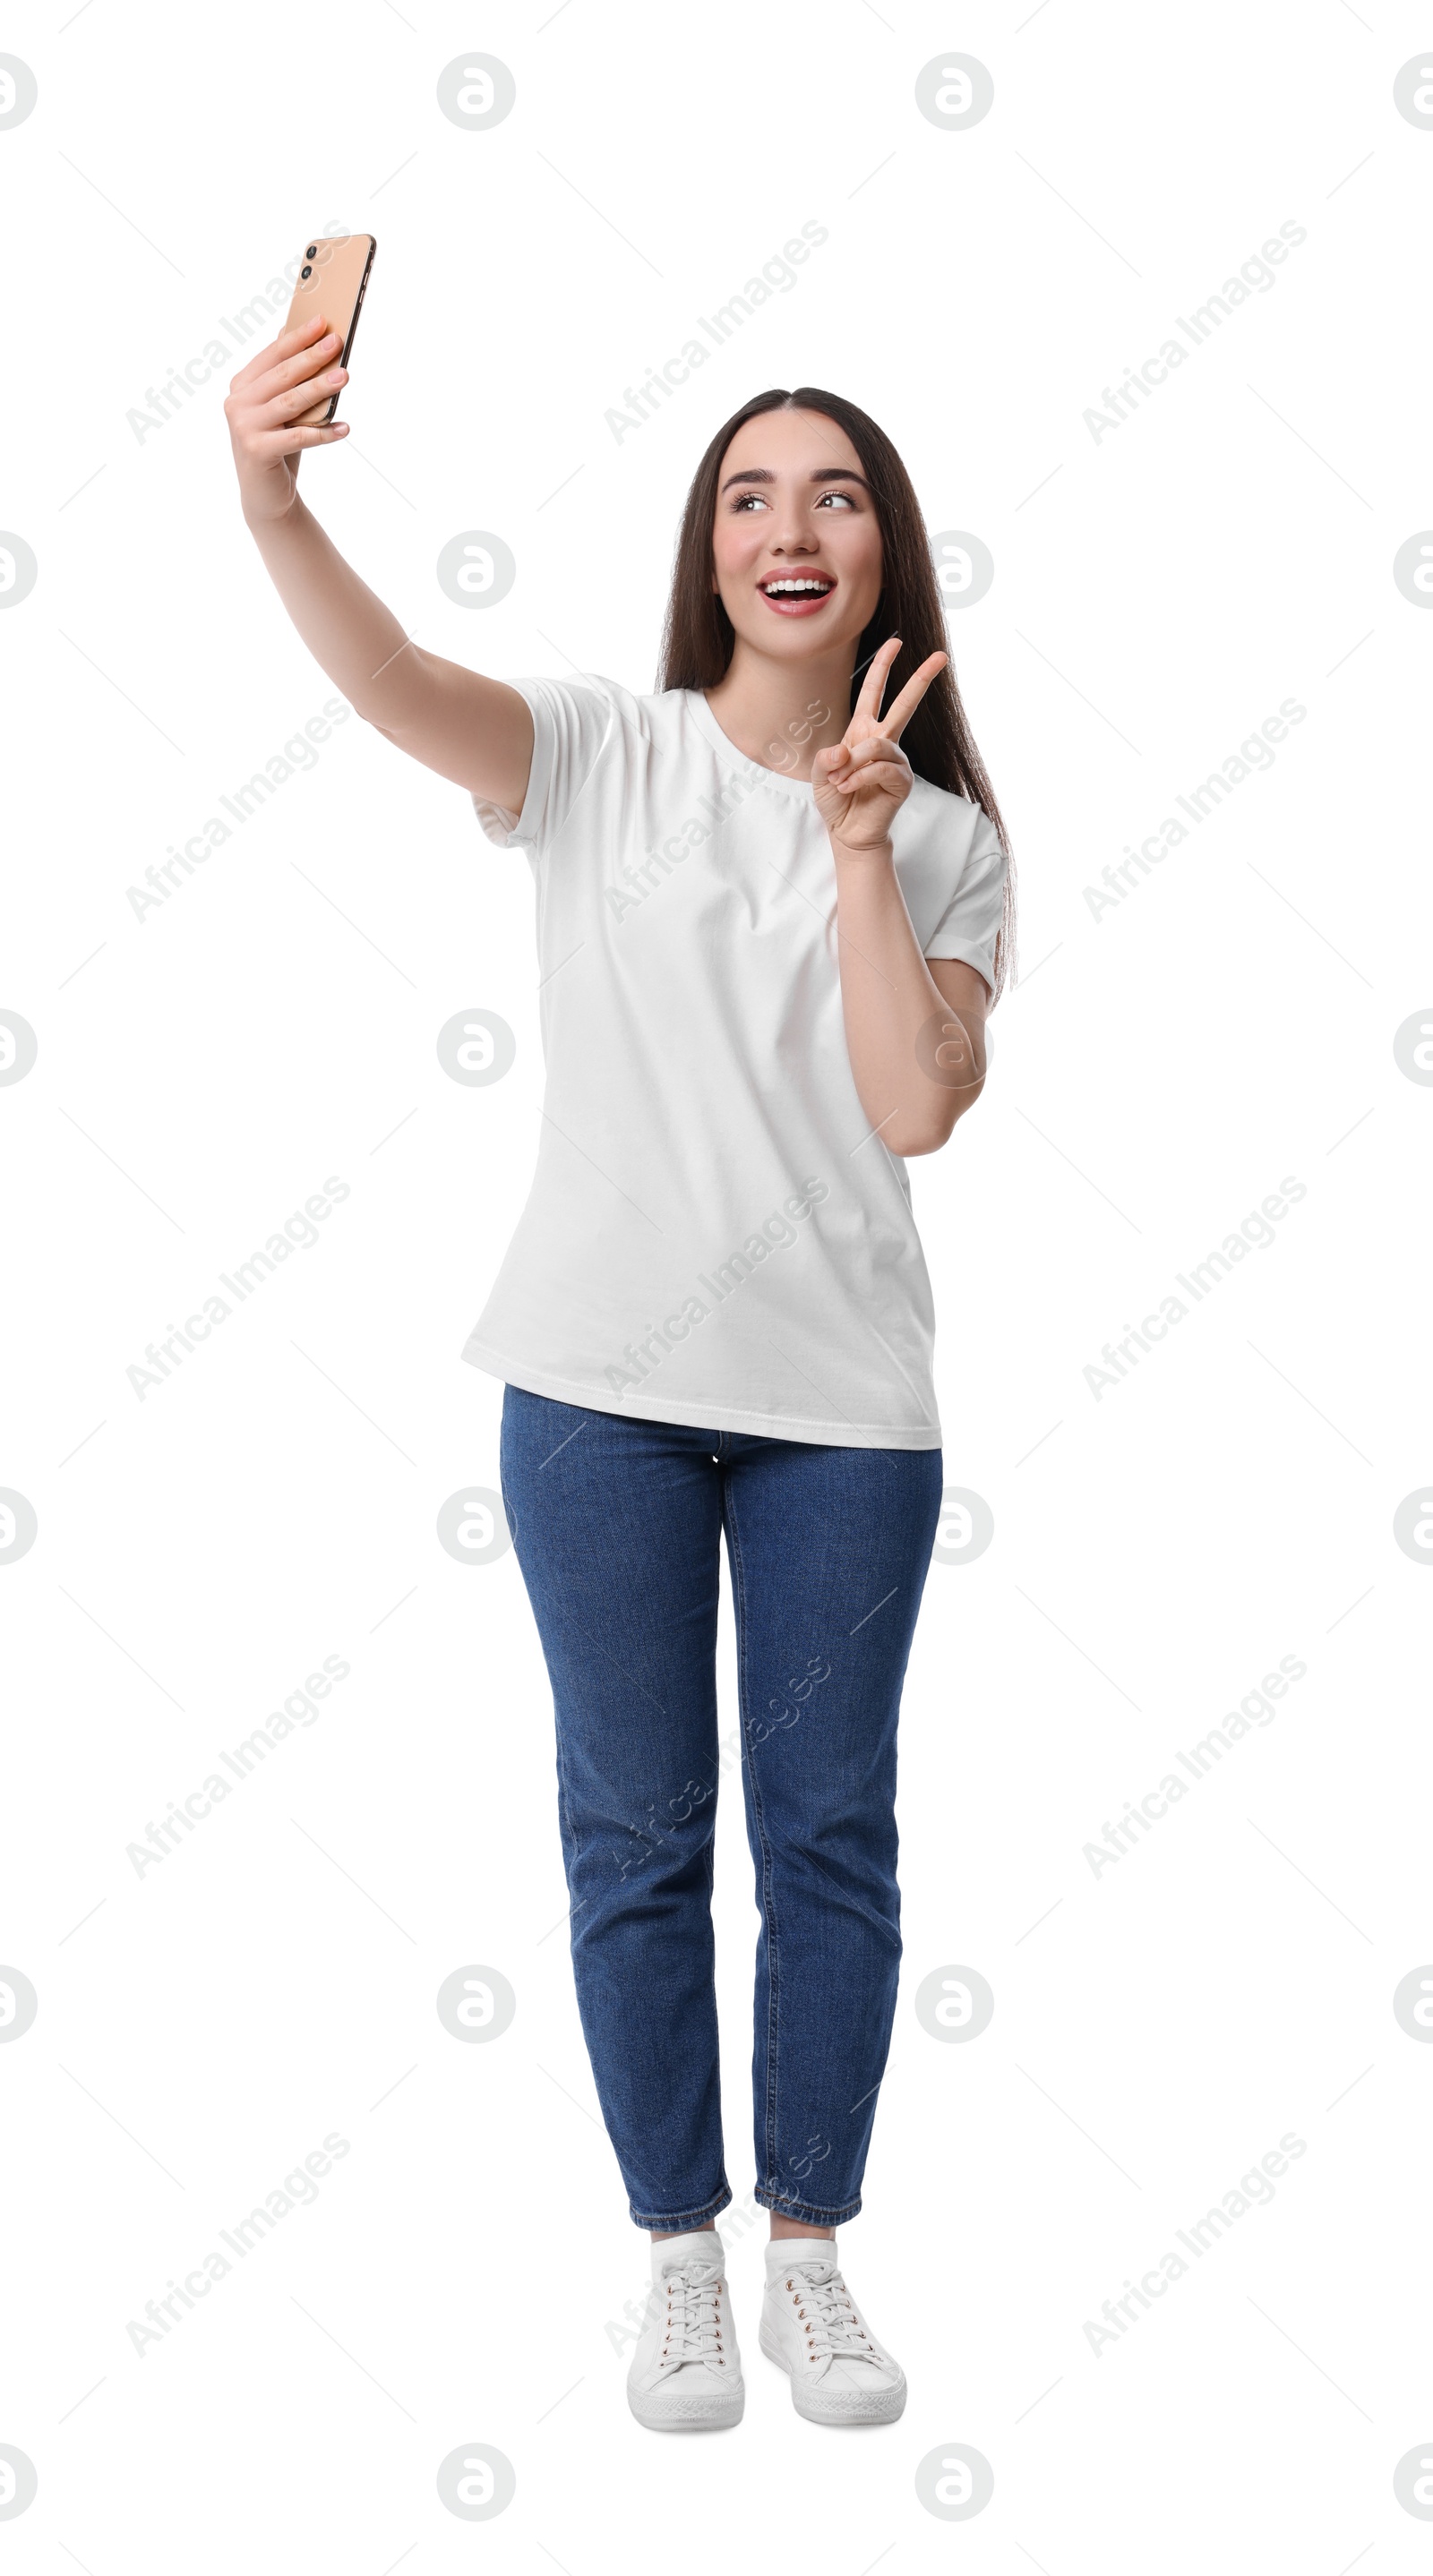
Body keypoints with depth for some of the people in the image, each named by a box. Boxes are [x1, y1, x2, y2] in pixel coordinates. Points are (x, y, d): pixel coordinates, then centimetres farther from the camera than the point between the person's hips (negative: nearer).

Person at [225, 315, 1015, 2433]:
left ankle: (811, 2243, 27)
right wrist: (275, 509, -41)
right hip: (605, 1381, -1)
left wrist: (861, 847, -12)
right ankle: (683, 2254, 24)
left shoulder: (946, 838, 5)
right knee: (636, 1832, 8)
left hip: (846, 1398, 2)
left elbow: (916, 1107, -8)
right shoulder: (603, 754, -1)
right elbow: (394, 681, -22)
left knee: (829, 1832, 9)